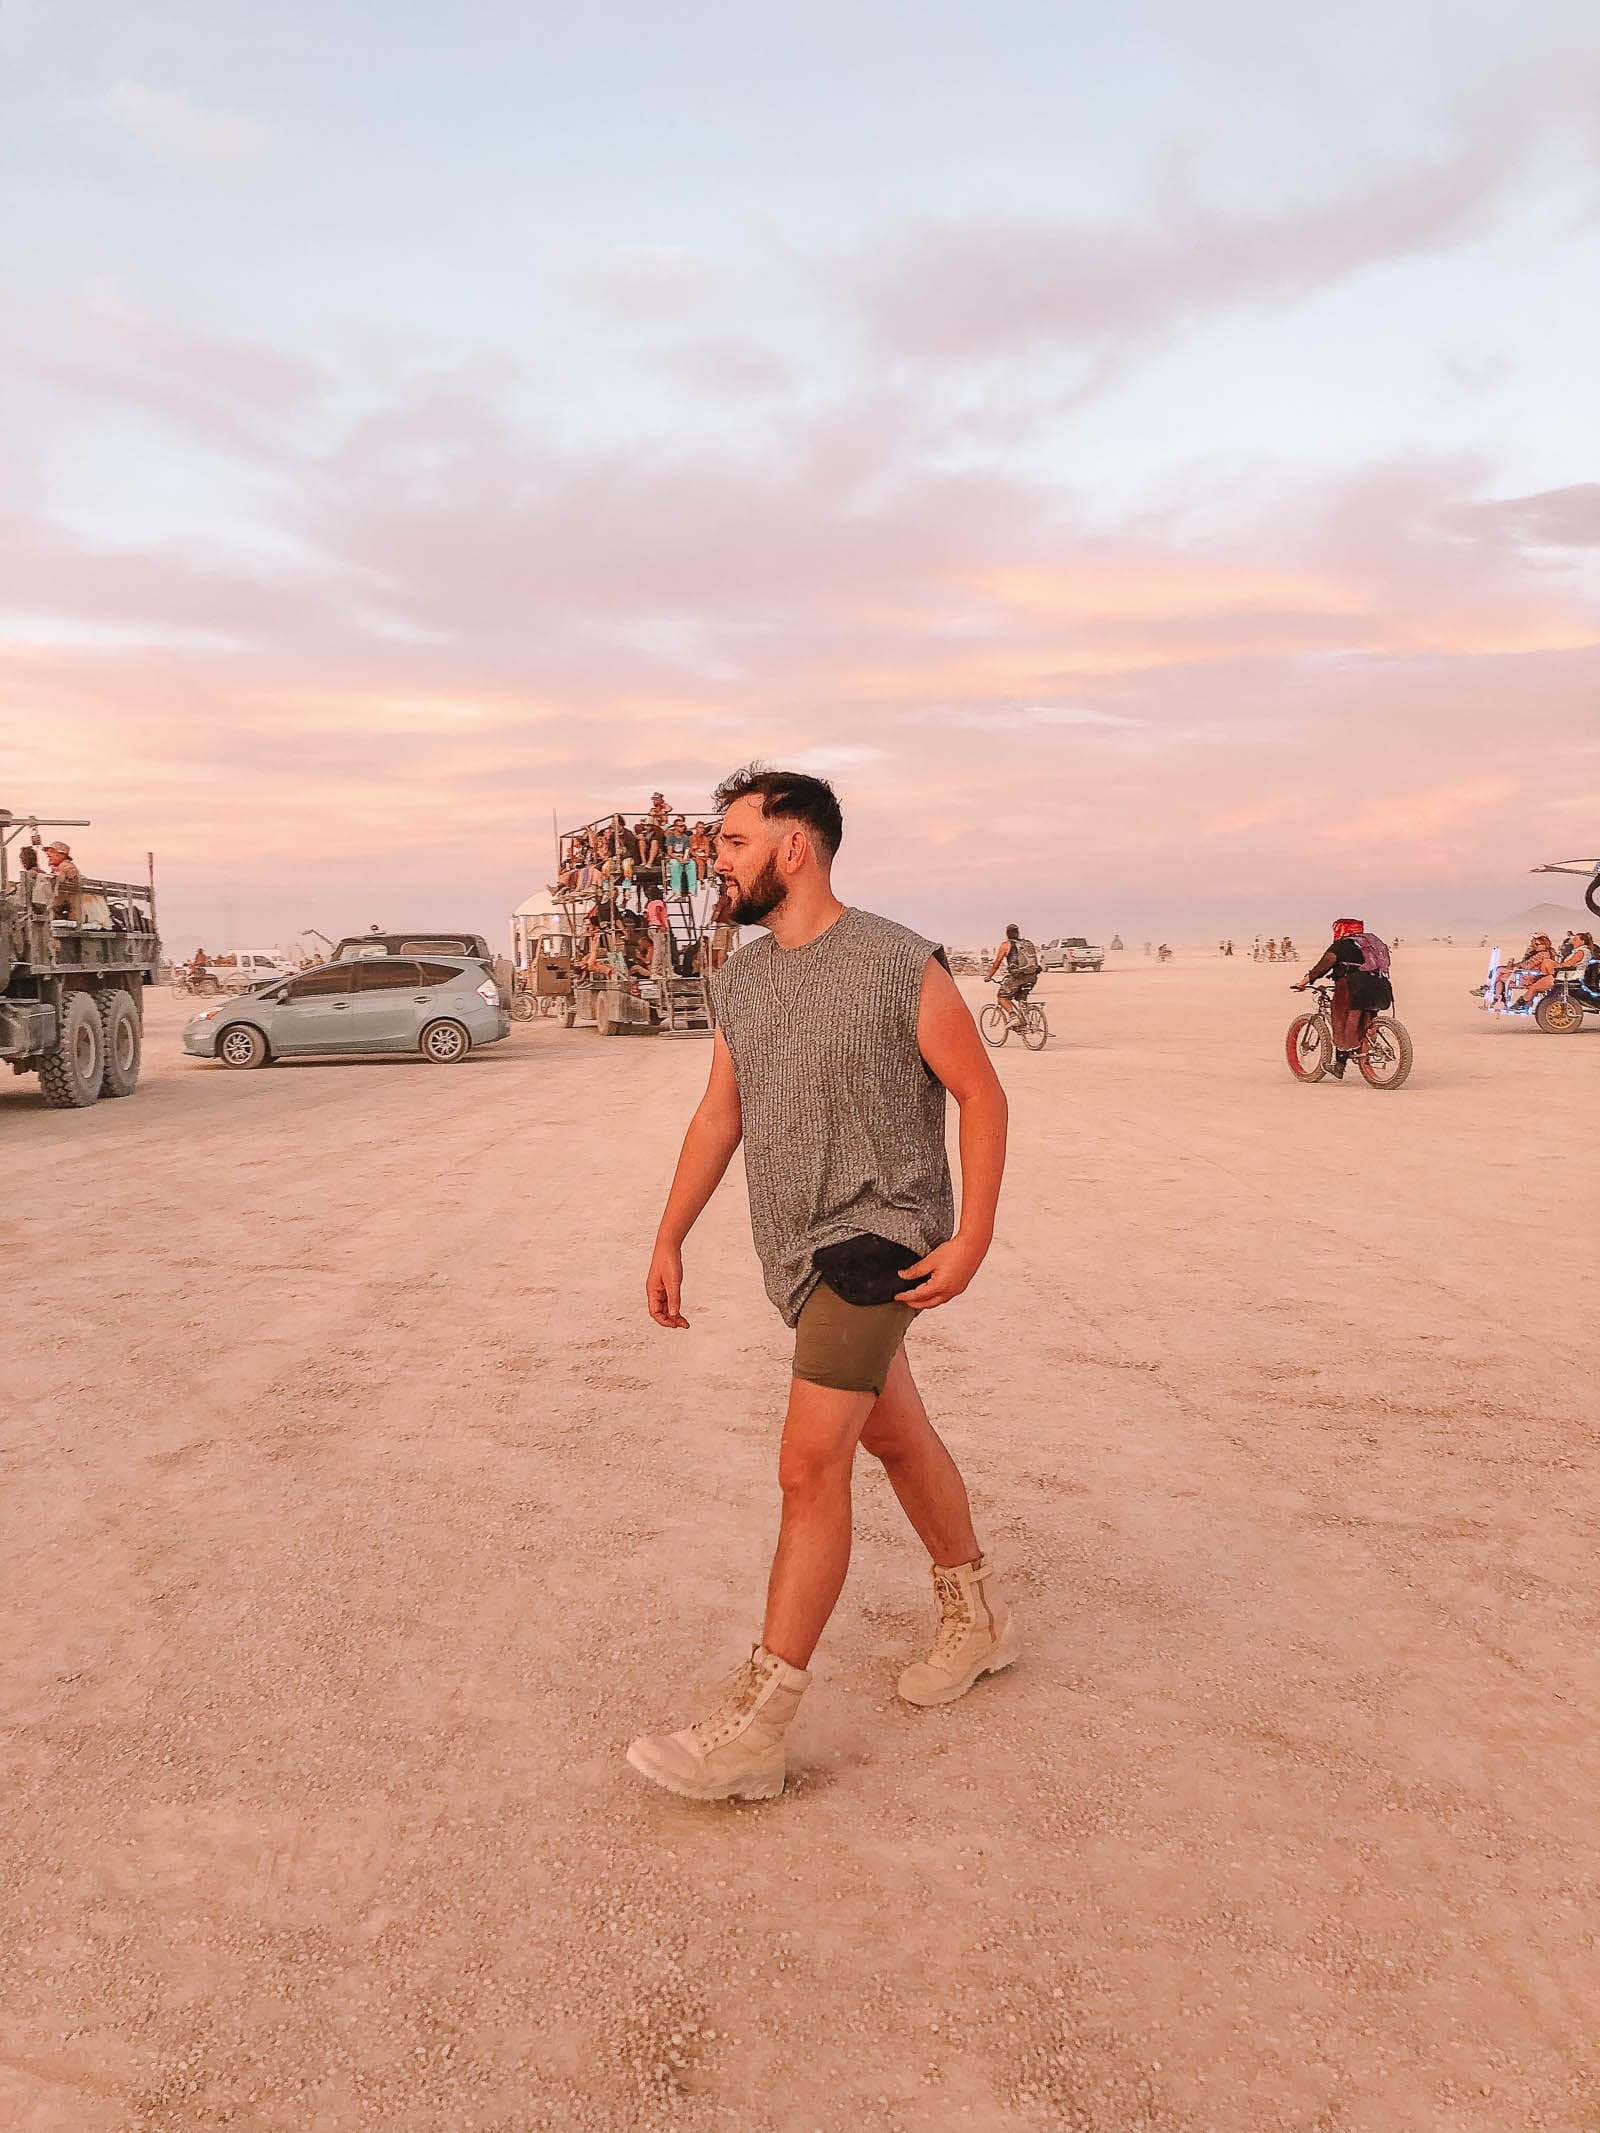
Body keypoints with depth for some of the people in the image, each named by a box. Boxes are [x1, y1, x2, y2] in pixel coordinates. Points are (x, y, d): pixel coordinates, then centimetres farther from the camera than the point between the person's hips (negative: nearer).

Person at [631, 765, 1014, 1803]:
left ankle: (754, 1731, -7)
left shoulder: (900, 964, -14)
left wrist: (973, 1236, -16)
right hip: (798, 1249, 8)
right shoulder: (741, 978, 7)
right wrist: (669, 1241, 11)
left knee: (811, 1465, -12)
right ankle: (978, 1618, 40)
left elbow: (982, 1094, -10)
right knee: (896, 1436, 20)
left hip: (877, 1241, -7)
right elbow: (718, 1116, 13)